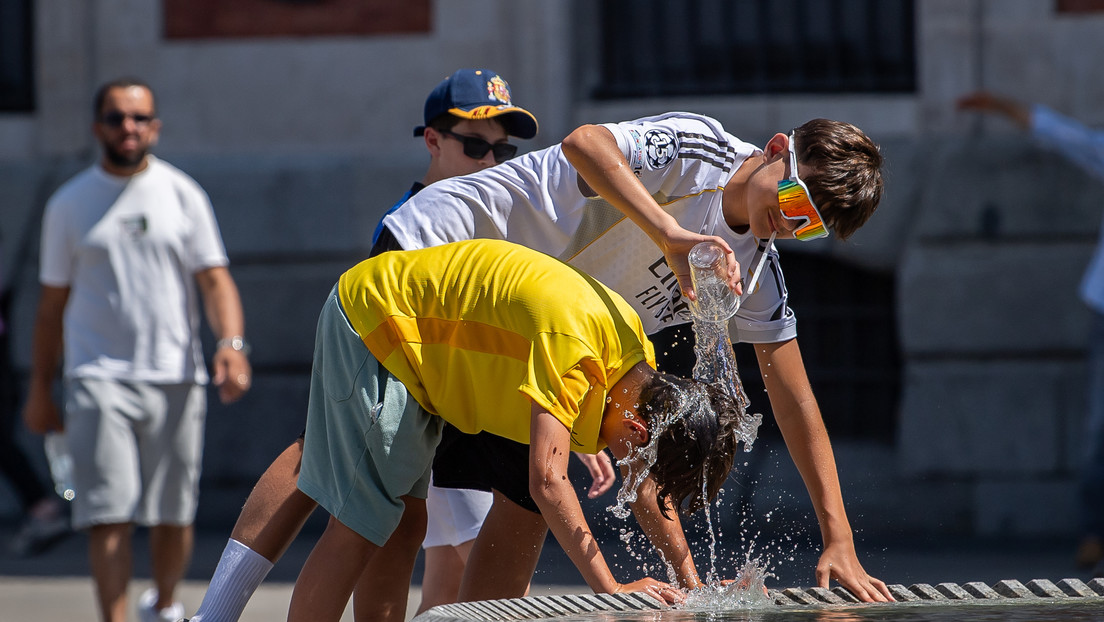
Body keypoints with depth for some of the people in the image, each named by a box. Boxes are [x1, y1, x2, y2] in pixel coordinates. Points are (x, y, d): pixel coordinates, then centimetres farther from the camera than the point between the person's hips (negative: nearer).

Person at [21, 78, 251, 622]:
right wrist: (39, 388, 11)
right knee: (108, 514, -12)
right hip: (98, 378, -1)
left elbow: (214, 280, 2)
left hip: (175, 375, 1)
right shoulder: (69, 205, 7)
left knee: (173, 513, 8)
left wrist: (231, 343, -16)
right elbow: (53, 302, 12)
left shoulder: (183, 195, 6)